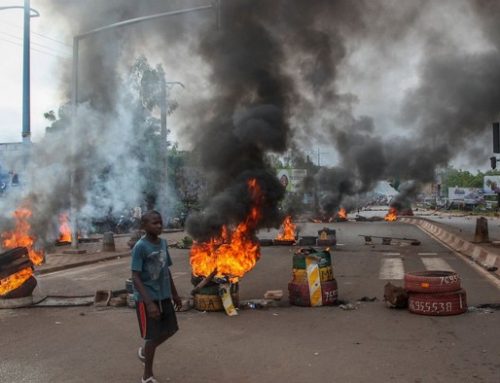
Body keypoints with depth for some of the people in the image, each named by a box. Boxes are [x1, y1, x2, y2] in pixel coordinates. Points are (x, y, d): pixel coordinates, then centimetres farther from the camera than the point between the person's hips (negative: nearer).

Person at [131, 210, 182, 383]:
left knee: (170, 329, 14)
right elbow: (135, 277, -20)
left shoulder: (163, 243, 5)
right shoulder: (140, 247, -18)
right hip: (146, 298, -7)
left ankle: (144, 351, 39)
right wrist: (149, 303, -27)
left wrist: (174, 294, 18)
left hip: (164, 295, 7)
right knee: (152, 336, 1)